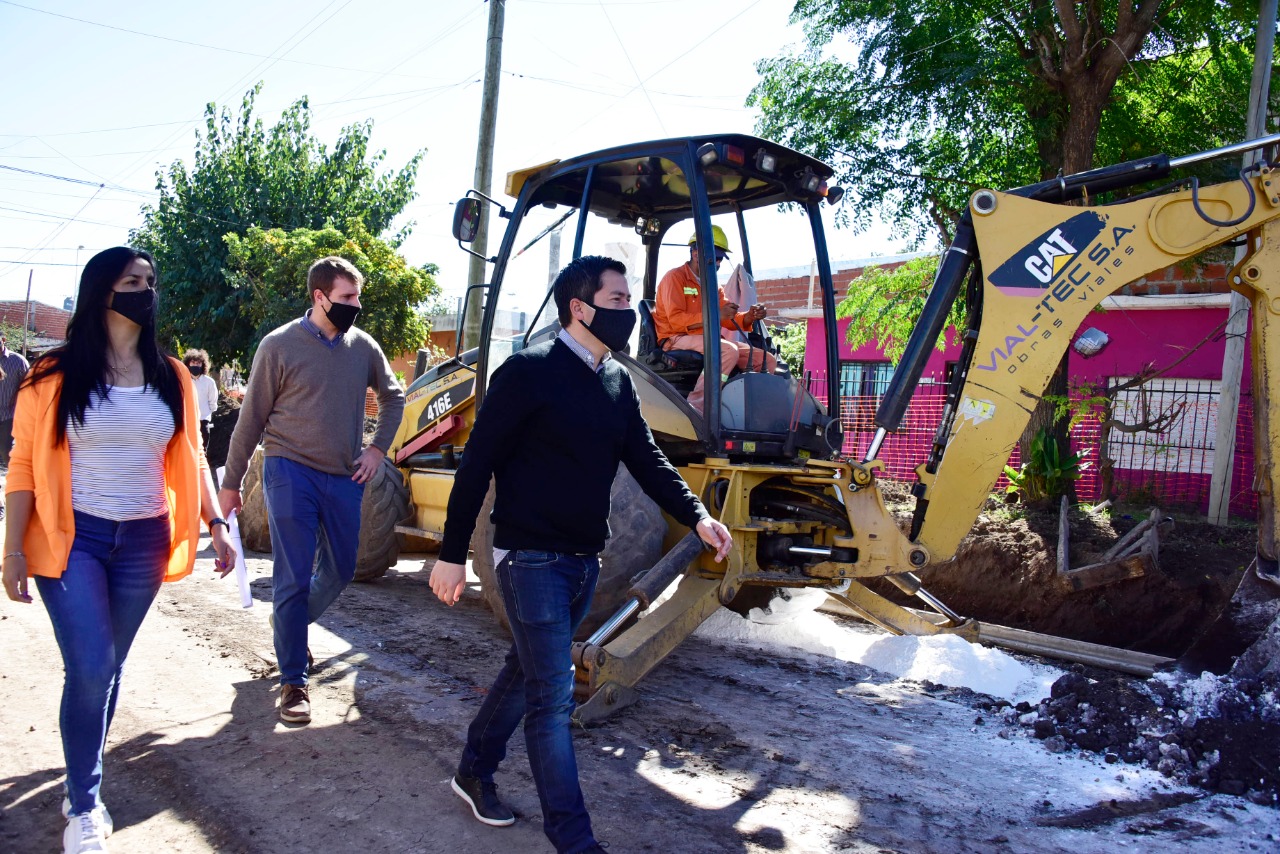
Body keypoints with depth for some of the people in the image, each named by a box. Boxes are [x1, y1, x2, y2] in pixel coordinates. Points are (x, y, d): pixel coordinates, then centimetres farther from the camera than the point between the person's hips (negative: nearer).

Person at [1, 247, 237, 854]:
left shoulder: (171, 377, 5)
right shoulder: (54, 378, -5)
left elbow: (190, 460, 9)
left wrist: (216, 524, 3)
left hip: (143, 543, 3)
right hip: (72, 538, -3)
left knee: (108, 666, 13)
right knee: (90, 668, -10)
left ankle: (83, 776, 32)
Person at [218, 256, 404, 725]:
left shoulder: (363, 346, 3)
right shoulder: (279, 346, -8)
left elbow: (393, 396, 19)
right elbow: (252, 419, -3)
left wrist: (378, 448, 7)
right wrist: (231, 483, 1)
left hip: (344, 477, 5)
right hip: (291, 473, -4)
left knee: (340, 571, 14)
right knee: (293, 579, -3)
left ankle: (291, 622, 43)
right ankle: (293, 682, 9)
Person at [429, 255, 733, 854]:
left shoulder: (617, 382, 7)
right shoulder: (529, 372, -15)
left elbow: (645, 459, 9)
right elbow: (477, 464, -13)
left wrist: (696, 516, -4)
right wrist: (452, 554, -13)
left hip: (583, 560, 8)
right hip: (531, 558, -7)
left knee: (526, 671, 20)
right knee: (553, 697, -4)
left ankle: (475, 771, 40)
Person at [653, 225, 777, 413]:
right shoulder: (675, 277, -3)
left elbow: (730, 321, 13)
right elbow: (675, 320, -16)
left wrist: (749, 317, -9)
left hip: (710, 340, 7)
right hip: (678, 340, -7)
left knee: (767, 360, -3)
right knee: (729, 350, -36)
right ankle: (695, 407, -35)